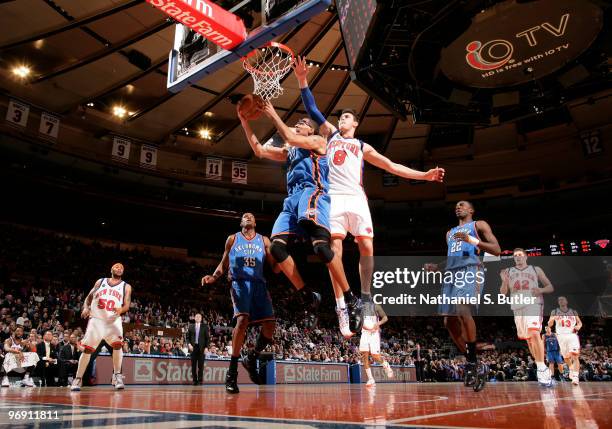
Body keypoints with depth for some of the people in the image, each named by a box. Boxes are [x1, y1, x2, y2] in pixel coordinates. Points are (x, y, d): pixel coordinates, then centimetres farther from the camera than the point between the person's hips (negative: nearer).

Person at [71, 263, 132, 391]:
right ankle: (78, 379, 14)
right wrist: (86, 307, -7)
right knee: (87, 349, 0)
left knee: (117, 343, -23)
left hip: (113, 319, -1)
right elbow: (89, 297, 14)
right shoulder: (100, 281, 12)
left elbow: (127, 305, -2)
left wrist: (121, 309, -25)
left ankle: (117, 376, -14)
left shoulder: (126, 287, 7)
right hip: (96, 318, 1)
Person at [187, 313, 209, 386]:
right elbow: (188, 337, 10)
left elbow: (207, 337, 3)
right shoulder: (191, 326, 11)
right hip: (193, 347, 2)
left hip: (201, 347, -2)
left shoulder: (205, 326, 5)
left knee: (201, 365, -2)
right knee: (193, 365, 2)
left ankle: (200, 380, 4)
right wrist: (189, 344, -6)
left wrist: (206, 347, -6)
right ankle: (194, 380, 9)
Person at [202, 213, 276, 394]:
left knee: (270, 324, -10)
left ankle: (251, 358, 16)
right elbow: (224, 263, 15)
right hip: (240, 283, -3)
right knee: (242, 320, -24)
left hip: (259, 284, 3)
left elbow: (275, 267, 11)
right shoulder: (232, 239, 14)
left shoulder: (264, 240, 16)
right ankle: (232, 372, -16)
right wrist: (214, 277, -5)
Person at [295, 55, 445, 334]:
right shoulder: (330, 134, 23)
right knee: (335, 247, -10)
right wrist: (302, 80, 4)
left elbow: (392, 167, 21)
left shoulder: (363, 147, 24)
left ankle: (365, 295, 12)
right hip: (334, 197, -1)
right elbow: (312, 109, 15)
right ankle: (340, 304, -9)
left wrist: (424, 176, 14)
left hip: (356, 198, 2)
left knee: (366, 247, -4)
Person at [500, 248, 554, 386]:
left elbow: (551, 287, 11)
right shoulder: (508, 272, 13)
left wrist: (541, 290, -11)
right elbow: (503, 293, 9)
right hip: (517, 307, 4)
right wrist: (504, 281, -10)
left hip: (534, 304, -4)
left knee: (534, 334, -23)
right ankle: (540, 365, 26)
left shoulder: (536, 269, 9)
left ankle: (542, 369, -18)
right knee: (528, 338, 10)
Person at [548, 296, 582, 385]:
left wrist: (578, 326, -7)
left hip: (572, 335, -1)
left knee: (575, 356, -18)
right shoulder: (554, 312, 6)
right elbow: (549, 325, 0)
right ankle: (571, 369, 41)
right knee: (566, 357, 12)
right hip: (561, 336, 1)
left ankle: (575, 377, -21)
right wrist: (552, 319, -23)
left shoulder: (573, 312, 11)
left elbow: (580, 322, 17)